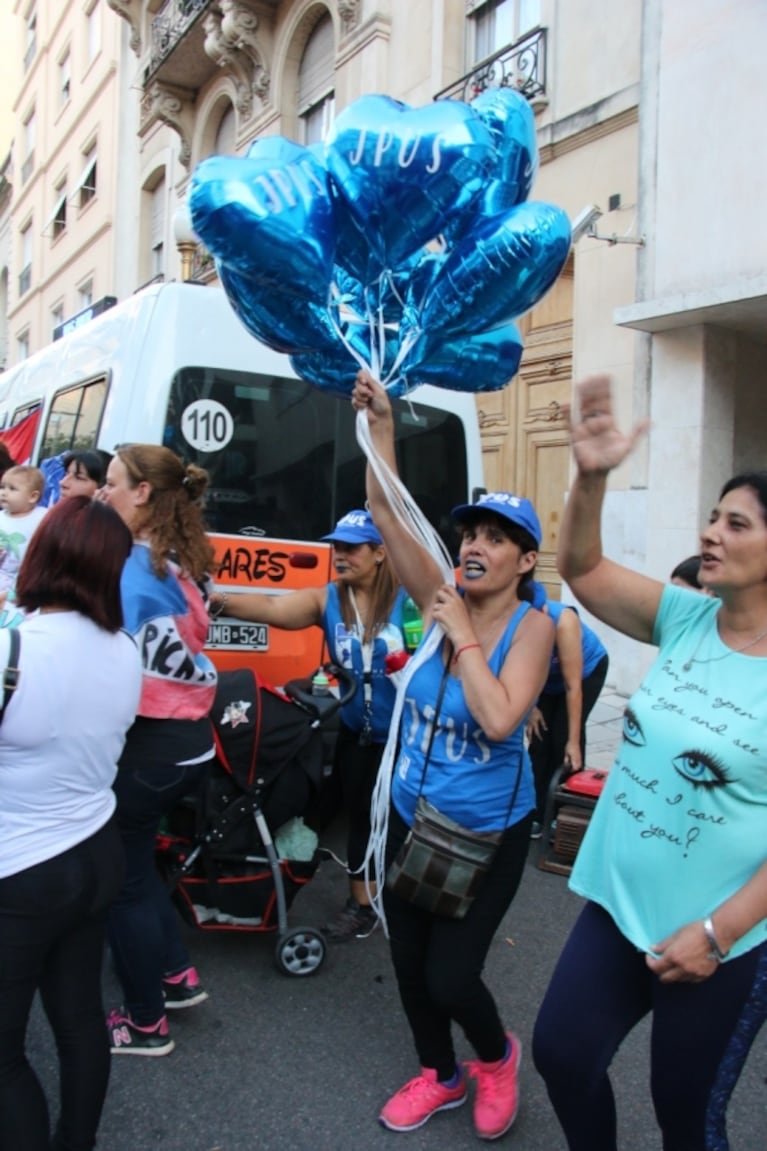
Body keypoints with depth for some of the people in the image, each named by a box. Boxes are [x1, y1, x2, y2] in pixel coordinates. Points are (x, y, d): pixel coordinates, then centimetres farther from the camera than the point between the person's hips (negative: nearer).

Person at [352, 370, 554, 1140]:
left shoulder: (533, 627, -16)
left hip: (487, 830, -5)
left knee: (450, 976, 1)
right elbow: (386, 517, -14)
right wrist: (380, 426, -22)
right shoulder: (443, 601, -6)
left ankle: (496, 1055, 36)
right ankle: (439, 1076, 44)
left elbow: (497, 720, -30)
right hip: (411, 814, 5)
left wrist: (462, 635, -26)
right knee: (407, 960, 16)